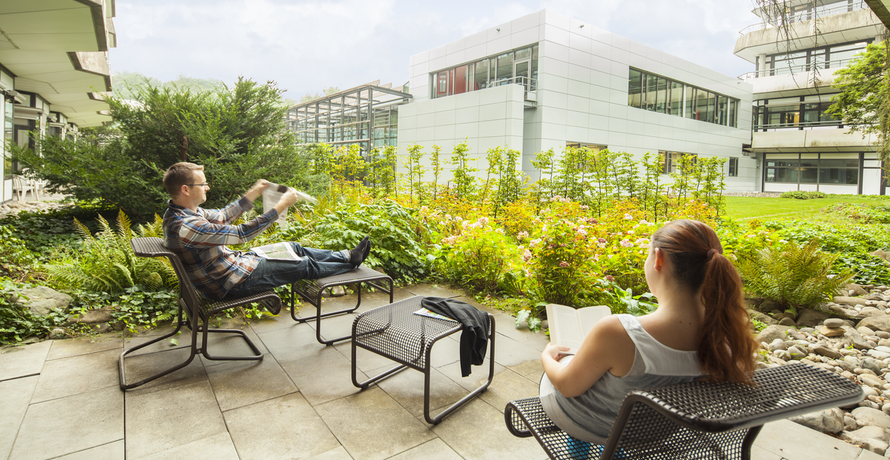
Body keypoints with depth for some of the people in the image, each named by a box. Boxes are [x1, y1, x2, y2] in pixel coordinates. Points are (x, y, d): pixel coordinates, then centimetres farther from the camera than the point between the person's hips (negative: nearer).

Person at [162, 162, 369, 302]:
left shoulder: (178, 211, 0)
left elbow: (222, 215, 13)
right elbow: (242, 233, -32)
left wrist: (253, 193, 11)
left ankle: (346, 256, 25)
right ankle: (352, 262, 22)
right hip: (235, 281, -10)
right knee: (305, 265, 1)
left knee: (294, 248, 14)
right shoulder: (185, 227, -32)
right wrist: (282, 205, -27)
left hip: (232, 260, 10)